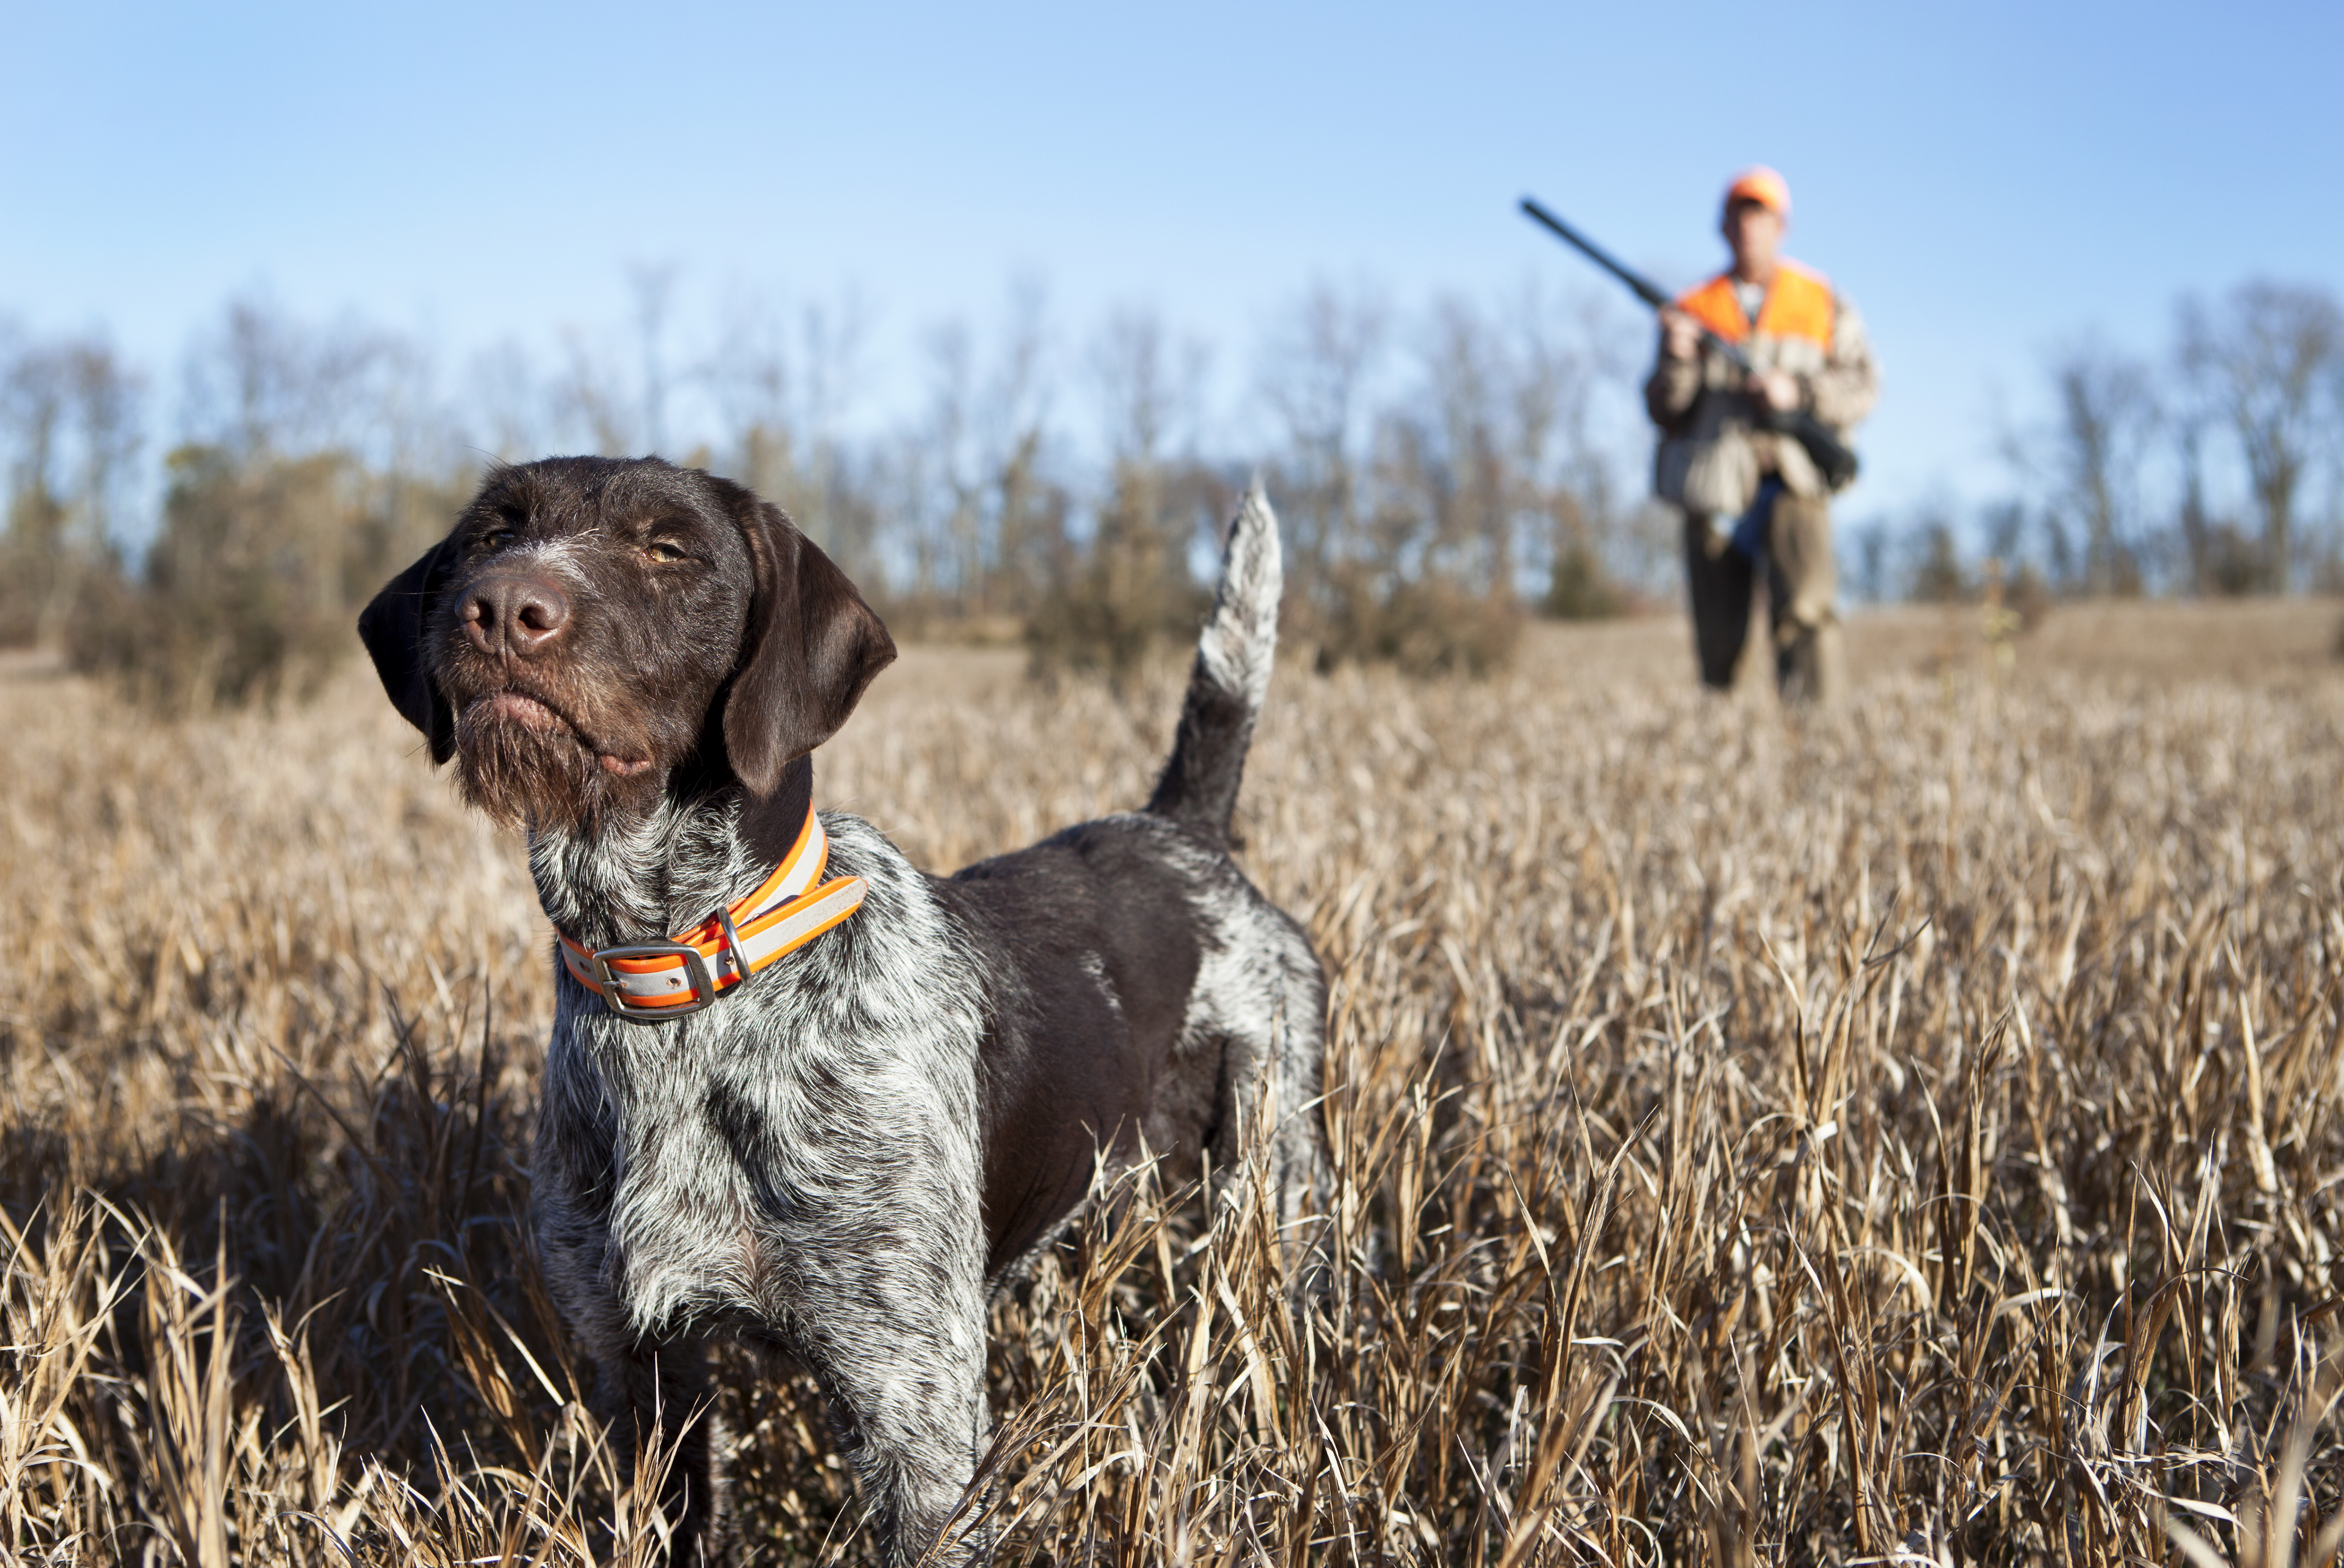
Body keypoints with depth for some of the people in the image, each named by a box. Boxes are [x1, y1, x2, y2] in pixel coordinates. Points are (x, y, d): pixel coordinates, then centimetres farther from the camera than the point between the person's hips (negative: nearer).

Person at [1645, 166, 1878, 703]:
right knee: (1718, 638, 3)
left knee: (1806, 610, -20)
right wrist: (1676, 359, -12)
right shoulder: (1693, 311, 12)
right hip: (1713, 484, 1)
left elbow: (1863, 386, 7)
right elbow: (1666, 414, 7)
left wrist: (1799, 391, -10)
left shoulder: (1824, 303, 13)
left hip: (1792, 478, -1)